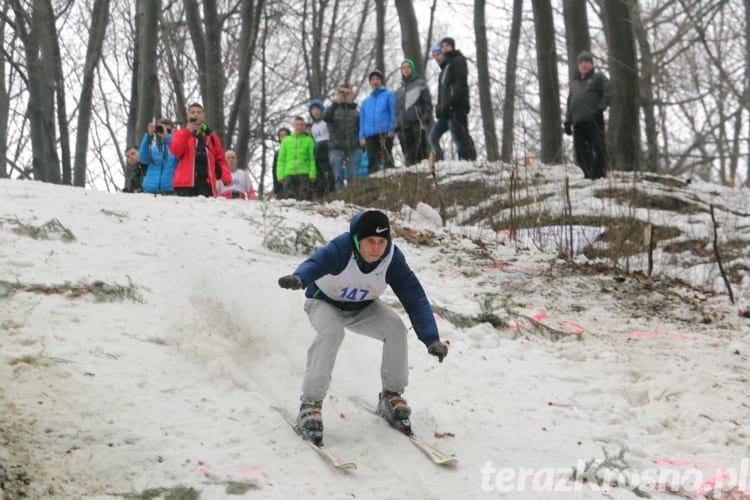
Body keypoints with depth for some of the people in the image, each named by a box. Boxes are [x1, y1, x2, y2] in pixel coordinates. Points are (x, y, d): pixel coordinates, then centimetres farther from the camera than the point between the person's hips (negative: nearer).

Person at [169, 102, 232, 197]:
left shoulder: (211, 136, 19)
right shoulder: (181, 134, 13)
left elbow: (220, 159, 16)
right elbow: (175, 151, -6)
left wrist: (226, 178, 0)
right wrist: (187, 131, -10)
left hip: (206, 182, 2)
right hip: (186, 183, -2)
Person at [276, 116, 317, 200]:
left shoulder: (309, 140, 11)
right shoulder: (286, 141, 17)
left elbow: (312, 159, 6)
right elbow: (281, 160, 15)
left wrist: (312, 174, -6)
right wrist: (280, 175, 3)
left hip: (304, 174, -2)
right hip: (288, 174, 2)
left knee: (304, 199, -9)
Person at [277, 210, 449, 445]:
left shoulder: (393, 258, -23)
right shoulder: (342, 248, -34)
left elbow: (414, 296, -21)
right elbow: (317, 262, -53)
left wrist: (431, 339, -29)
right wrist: (299, 278, -77)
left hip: (363, 308, 3)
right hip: (325, 302, -3)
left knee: (395, 327, -22)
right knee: (331, 332, -35)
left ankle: (391, 395, -3)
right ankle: (310, 404, -29)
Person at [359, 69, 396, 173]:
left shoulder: (388, 95, 12)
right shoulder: (366, 101, 25)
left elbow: (393, 113, 2)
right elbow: (362, 120, 20)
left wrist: (391, 129, -11)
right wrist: (362, 136, 6)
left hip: (385, 133, -4)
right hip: (370, 135, 4)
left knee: (387, 158, -13)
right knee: (373, 161, 0)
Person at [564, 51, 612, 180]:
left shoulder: (598, 77, 8)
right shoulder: (574, 82, 26)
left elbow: (608, 95, -1)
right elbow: (570, 102, 26)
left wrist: (600, 108, -14)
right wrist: (568, 121, 17)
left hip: (593, 119, -6)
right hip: (578, 121, 6)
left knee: (598, 146, -9)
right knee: (580, 150, 2)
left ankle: (599, 173, -7)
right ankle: (588, 174, 8)